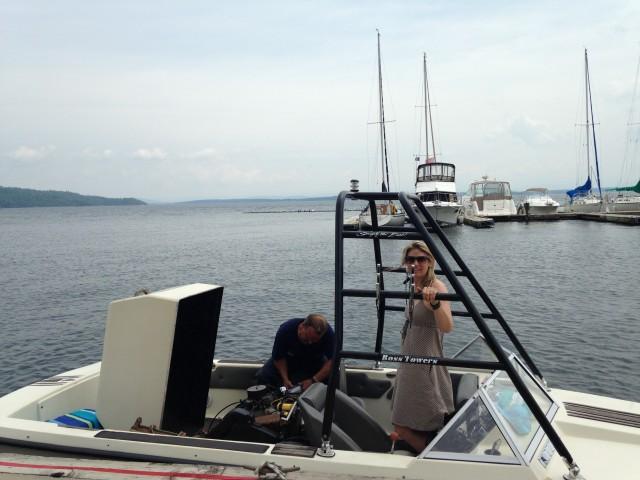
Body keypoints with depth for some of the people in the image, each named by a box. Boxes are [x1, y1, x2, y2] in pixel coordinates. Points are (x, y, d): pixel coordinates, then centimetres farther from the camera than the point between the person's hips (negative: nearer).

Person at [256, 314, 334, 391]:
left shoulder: (328, 333, -33)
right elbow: (279, 358, -18)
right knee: (262, 376, -21)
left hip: (315, 362, 0)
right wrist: (285, 379, -30)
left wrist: (313, 380, -41)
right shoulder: (285, 330, -32)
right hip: (289, 359, 0)